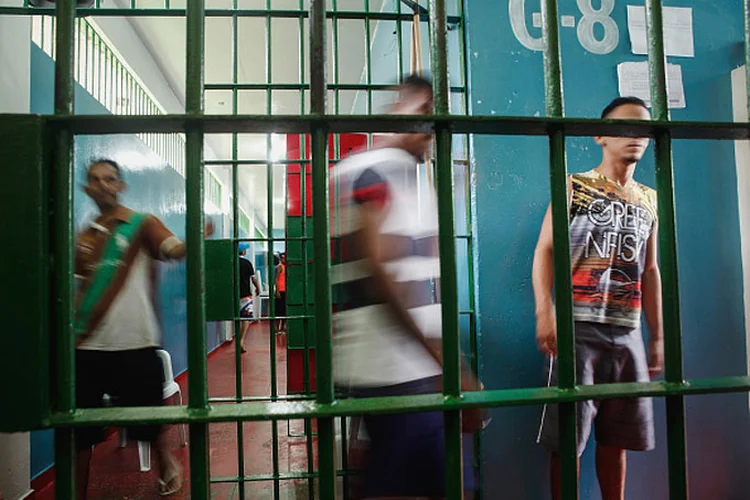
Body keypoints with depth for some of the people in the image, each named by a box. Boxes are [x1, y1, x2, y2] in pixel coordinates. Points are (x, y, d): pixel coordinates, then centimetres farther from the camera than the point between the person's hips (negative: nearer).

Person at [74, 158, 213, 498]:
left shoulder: (143, 224, -2)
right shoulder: (84, 236, 12)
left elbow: (176, 250, -23)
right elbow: (77, 288, 20)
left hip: (134, 344, -4)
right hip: (87, 346, 4)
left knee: (147, 419, 10)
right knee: (79, 427, 12)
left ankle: (167, 465, 38)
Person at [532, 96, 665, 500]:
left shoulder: (649, 200, 16)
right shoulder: (574, 187, 1)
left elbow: (650, 270, 18)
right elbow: (545, 249, -7)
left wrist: (657, 336, 15)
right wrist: (544, 312, -20)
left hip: (628, 333, 5)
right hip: (578, 329, -5)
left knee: (617, 436, 12)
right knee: (567, 436, -2)